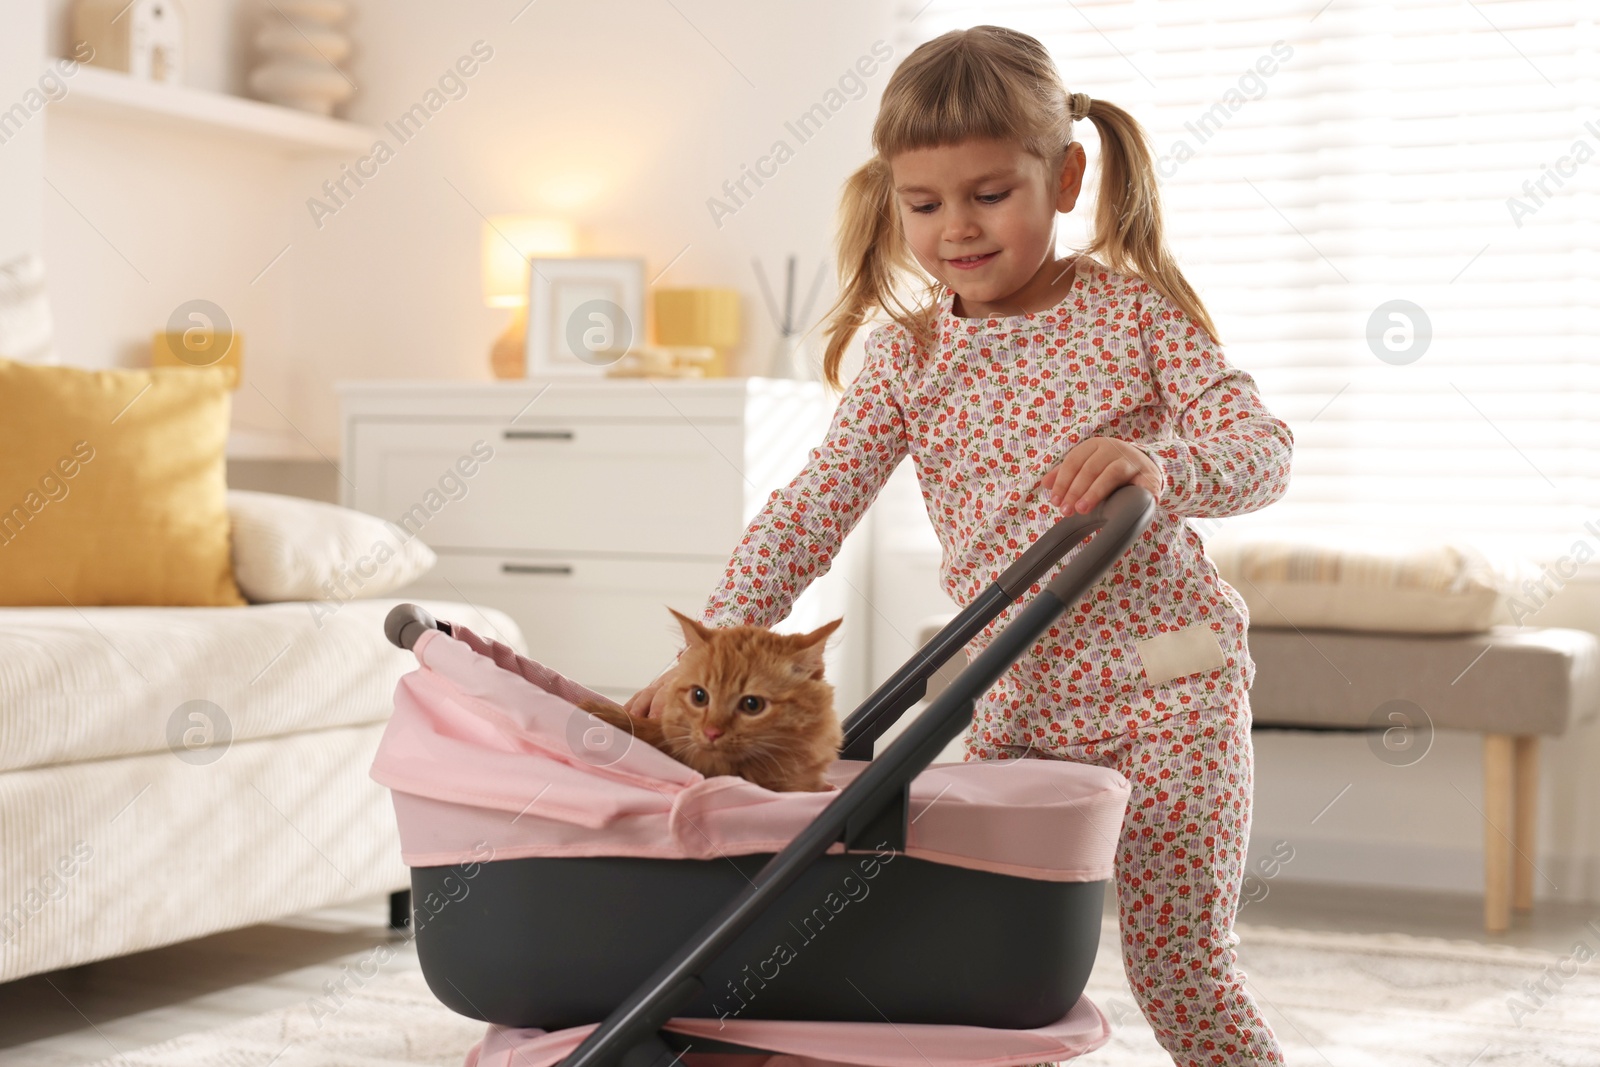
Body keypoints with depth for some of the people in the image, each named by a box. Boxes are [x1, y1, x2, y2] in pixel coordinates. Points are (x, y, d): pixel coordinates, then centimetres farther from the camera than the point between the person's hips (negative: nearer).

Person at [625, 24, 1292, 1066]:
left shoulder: (1133, 310, -4)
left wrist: (1157, 462, -32)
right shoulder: (908, 358, 4)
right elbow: (809, 511, -1)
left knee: (1178, 963, 0)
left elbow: (1263, 450, -10)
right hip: (1018, 704, 4)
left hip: (1166, 683, -3)